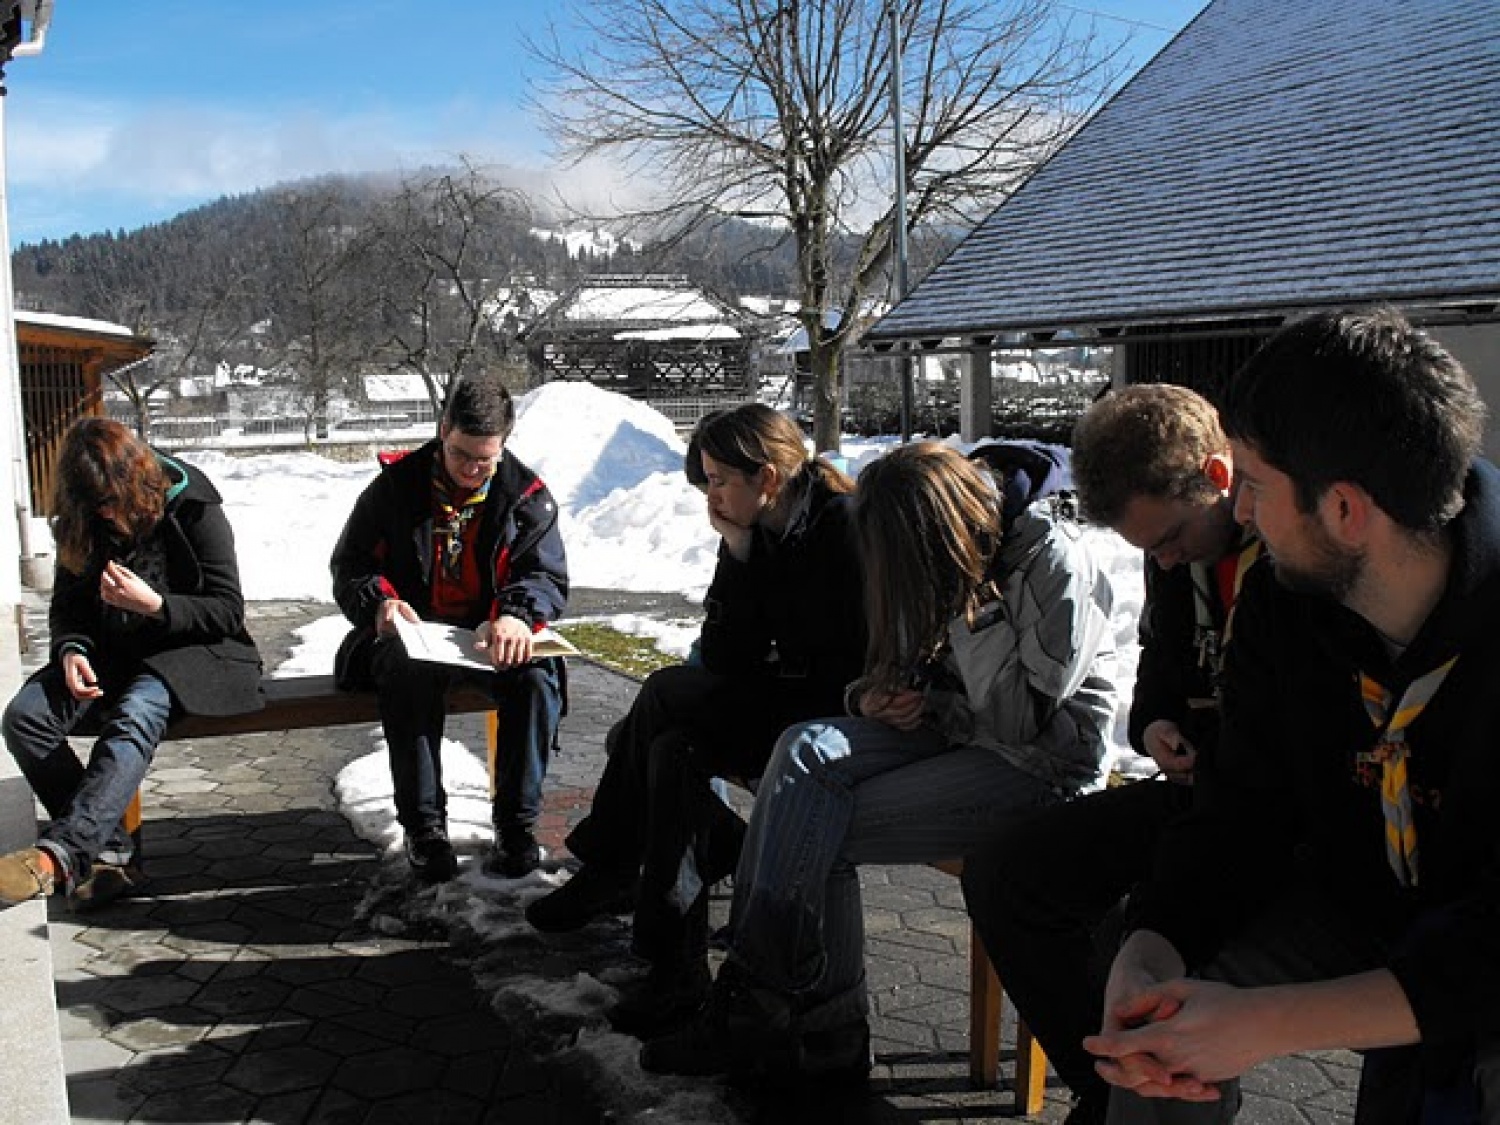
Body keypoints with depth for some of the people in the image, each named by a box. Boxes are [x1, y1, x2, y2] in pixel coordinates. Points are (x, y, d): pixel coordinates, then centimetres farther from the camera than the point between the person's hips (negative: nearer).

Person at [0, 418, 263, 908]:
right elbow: (67, 605, 12)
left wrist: (153, 605, -25)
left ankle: (57, 854, -41)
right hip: (112, 652, 5)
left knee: (133, 716, -37)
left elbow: (228, 609, -10)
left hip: (187, 648, -5)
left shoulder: (193, 506, -10)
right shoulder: (82, 523, 4)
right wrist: (72, 650, -11)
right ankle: (111, 851, -21)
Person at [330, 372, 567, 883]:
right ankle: (424, 826, -25)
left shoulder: (527, 494, 0)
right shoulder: (396, 485, 0)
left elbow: (547, 575, -7)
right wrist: (379, 600, -20)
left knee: (536, 675, -32)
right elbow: (349, 564, 4)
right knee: (409, 674, -36)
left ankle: (517, 823, -20)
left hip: (493, 639, 1)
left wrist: (517, 614, -31)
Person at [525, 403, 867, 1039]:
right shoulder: (759, 536, 5)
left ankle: (611, 869, -1)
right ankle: (676, 969, -11)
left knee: (666, 694, -19)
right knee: (672, 747, -18)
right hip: (779, 706, 7)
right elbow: (724, 658, 0)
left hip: (838, 718, -7)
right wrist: (738, 555, -12)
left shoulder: (845, 531, -17)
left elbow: (844, 673, -20)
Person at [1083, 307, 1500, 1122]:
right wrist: (1149, 951, -25)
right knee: (1161, 1017, -14)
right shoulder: (1282, 601, -10)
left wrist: (1268, 1023, -36)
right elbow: (1243, 813, -8)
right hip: (1362, 906, 5)